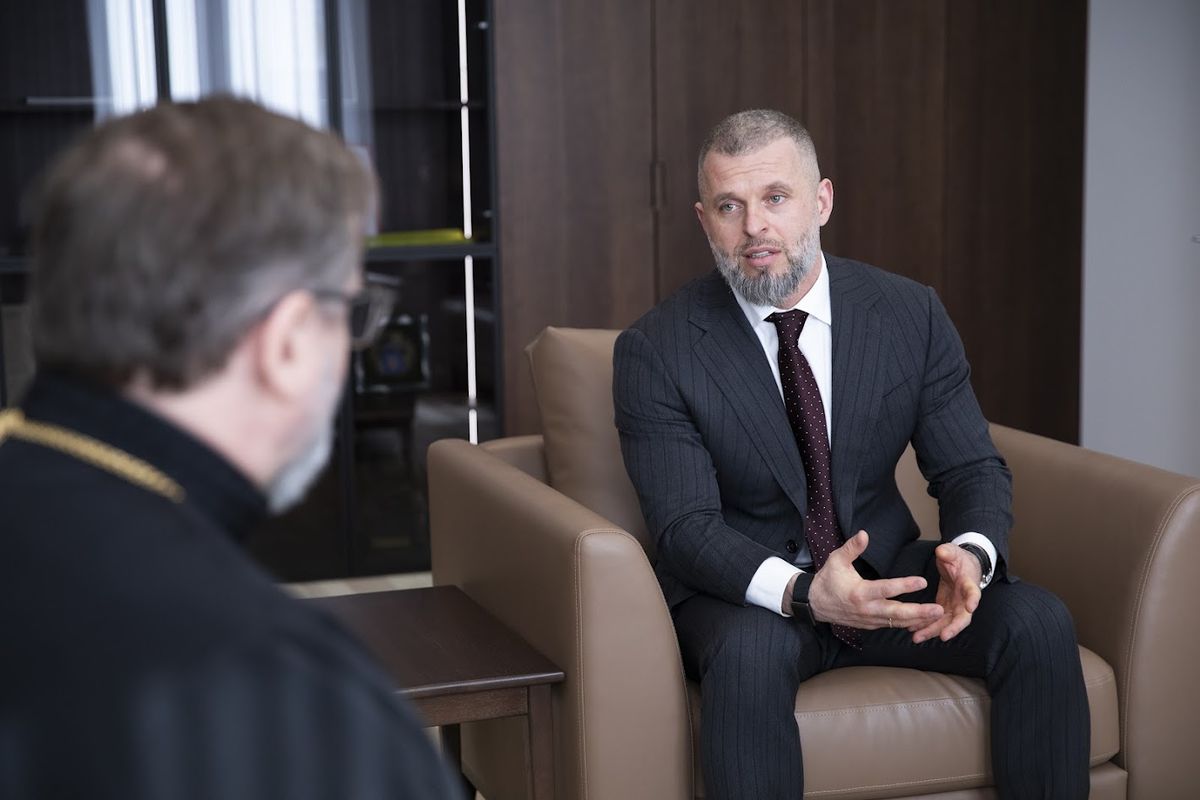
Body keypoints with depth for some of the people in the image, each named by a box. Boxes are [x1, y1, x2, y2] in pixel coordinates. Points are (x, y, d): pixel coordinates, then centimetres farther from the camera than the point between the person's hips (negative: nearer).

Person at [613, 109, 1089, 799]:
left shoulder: (911, 314, -2)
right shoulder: (655, 351, -11)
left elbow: (972, 469, 0)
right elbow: (686, 527, -17)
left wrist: (973, 553, -25)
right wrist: (802, 592, -36)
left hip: (887, 571, 3)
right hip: (746, 592, -3)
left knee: (1038, 622, -21)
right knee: (750, 653, -37)